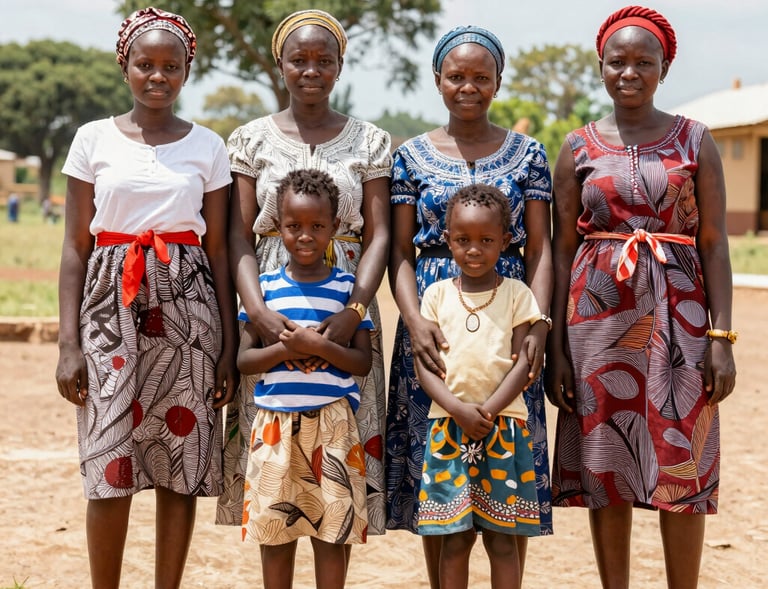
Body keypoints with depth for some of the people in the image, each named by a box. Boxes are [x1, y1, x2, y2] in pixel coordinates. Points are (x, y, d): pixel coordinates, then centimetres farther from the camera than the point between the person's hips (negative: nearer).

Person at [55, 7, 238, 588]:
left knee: (182, 462, 2)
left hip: (186, 306, 1)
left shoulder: (208, 145, 6)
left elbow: (218, 250, 7)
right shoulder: (94, 139, 4)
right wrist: (69, 343, -3)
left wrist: (229, 346, 3)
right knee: (109, 464, -4)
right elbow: (75, 245, 4)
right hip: (112, 305, -1)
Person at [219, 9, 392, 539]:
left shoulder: (369, 141, 7)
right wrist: (257, 308, -16)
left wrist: (354, 312, -16)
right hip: (271, 309, 0)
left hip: (344, 309, 0)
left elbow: (378, 236, 0)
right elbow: (240, 236, 1)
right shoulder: (252, 139, 7)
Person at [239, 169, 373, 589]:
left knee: (332, 530, 2)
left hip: (332, 423, -1)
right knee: (274, 529, 7)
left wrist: (317, 345, -17)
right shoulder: (265, 286, 4)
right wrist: (286, 349, -15)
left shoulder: (347, 287, 1)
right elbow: (244, 359, 2)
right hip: (276, 422, 1)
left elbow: (363, 362, -2)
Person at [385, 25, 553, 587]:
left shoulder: (528, 154, 6)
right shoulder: (412, 156, 6)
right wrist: (414, 319, -15)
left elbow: (540, 247, 3)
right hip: (433, 323, 0)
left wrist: (539, 323, -12)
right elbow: (401, 252, 2)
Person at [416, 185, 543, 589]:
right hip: (448, 428, 1)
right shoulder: (437, 294, 6)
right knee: (454, 538, 4)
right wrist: (459, 409, -14)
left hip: (504, 427, -1)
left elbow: (524, 362, -3)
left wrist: (488, 411, -15)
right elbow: (422, 363, 0)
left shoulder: (516, 294, 3)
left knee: (501, 539, 3)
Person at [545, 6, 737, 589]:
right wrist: (556, 347, 1)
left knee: (682, 468, -1)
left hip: (677, 316, -1)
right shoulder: (579, 147, 6)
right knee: (605, 465, 5)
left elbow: (714, 243, 1)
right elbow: (562, 249, 6)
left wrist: (721, 337, -7)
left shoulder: (694, 140, 4)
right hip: (599, 316, 1)